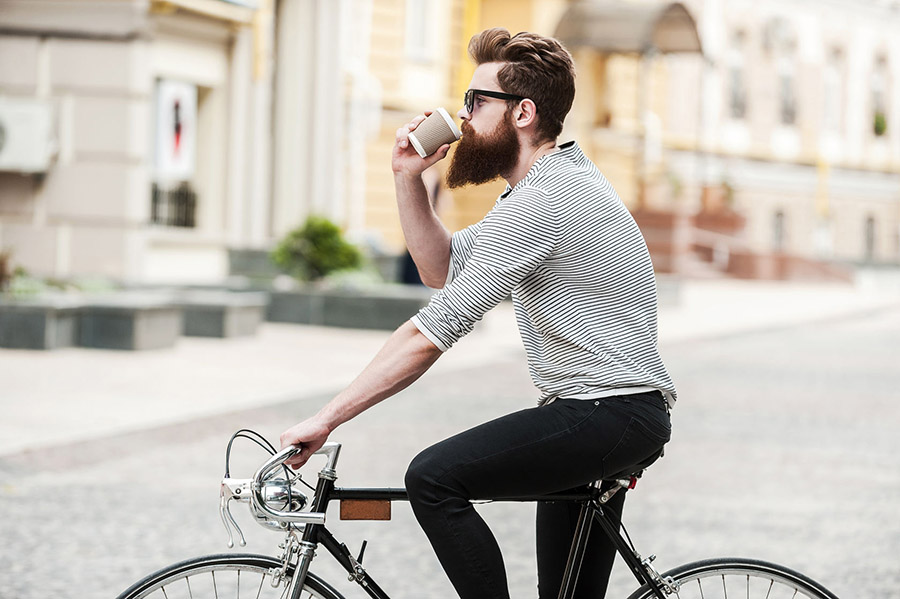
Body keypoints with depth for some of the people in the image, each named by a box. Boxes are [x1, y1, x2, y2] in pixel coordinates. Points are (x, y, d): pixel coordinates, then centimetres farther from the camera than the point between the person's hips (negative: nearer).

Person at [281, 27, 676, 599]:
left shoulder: (538, 204, -19)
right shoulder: (559, 179, 15)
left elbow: (430, 335, -23)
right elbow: (443, 267, 21)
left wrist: (324, 420, -21)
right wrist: (409, 180, 6)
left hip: (606, 412, -11)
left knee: (434, 478, -20)